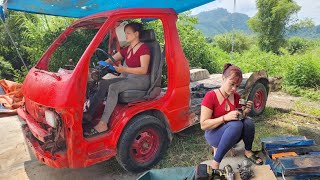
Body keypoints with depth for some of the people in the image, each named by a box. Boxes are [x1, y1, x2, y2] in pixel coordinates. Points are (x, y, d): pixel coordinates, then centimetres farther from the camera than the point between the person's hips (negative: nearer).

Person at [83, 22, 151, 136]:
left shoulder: (144, 48, -9)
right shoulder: (126, 49, 15)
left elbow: (144, 70, -19)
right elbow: (110, 60, 13)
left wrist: (123, 69, -27)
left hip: (142, 80, -8)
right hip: (129, 78, 8)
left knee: (113, 87, -29)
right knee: (103, 83, -11)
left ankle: (103, 124, -31)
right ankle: (89, 114, -15)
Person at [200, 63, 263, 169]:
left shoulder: (236, 97, -1)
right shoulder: (210, 96, -19)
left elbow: (240, 118, 8)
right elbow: (203, 125, -22)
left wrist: (244, 112, -14)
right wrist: (225, 118, -32)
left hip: (231, 135, 5)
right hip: (214, 134, -5)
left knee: (248, 122, -23)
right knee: (236, 124, -34)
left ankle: (248, 151, 3)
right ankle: (215, 163, -25)